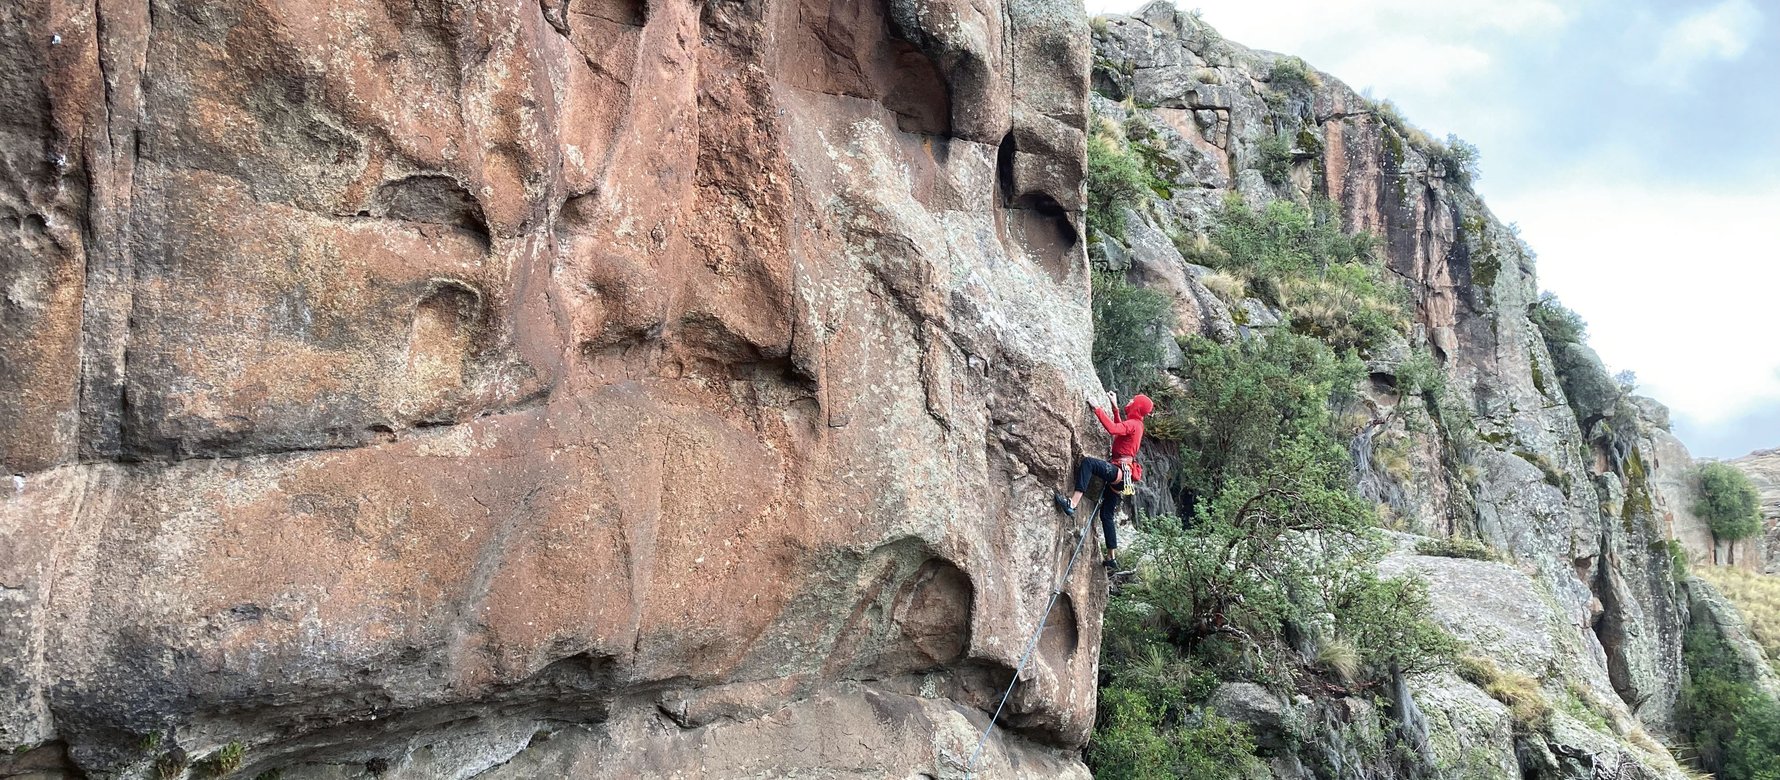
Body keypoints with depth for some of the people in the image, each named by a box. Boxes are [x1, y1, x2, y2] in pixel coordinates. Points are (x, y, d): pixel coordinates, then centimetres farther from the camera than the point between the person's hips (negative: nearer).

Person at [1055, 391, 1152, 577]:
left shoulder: (1133, 424, -8)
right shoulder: (1135, 425, 20)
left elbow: (1113, 428, -28)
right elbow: (1119, 428, 42)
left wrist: (1097, 409, -22)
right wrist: (1115, 407, 35)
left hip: (1119, 470, -10)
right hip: (1121, 475, 10)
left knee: (1088, 462, -31)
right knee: (1107, 514, 14)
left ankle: (1072, 504, -45)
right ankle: (1112, 559, 18)